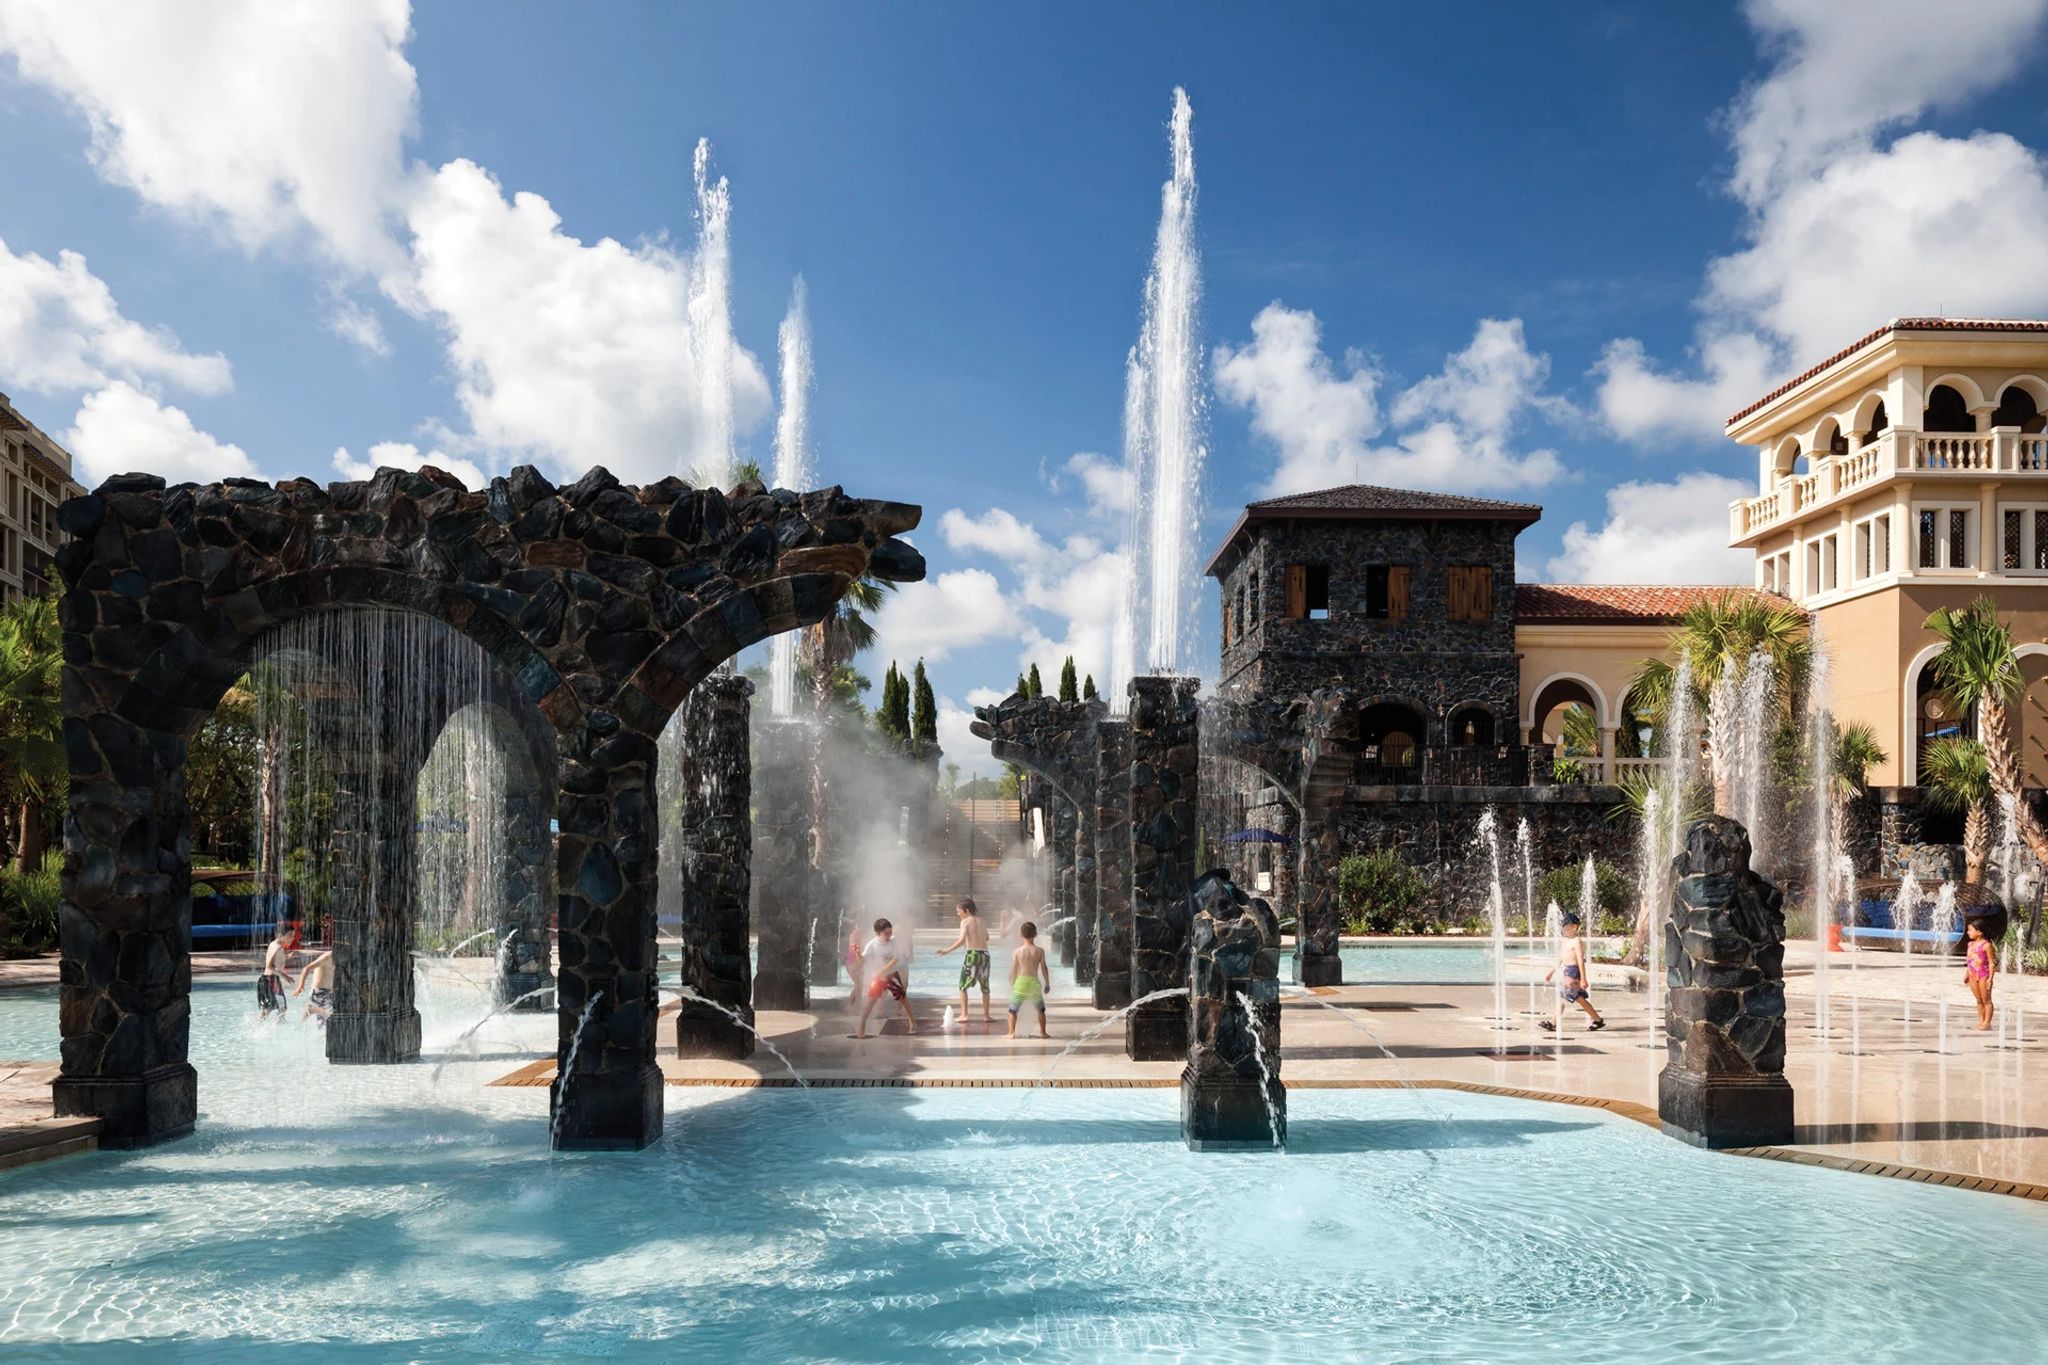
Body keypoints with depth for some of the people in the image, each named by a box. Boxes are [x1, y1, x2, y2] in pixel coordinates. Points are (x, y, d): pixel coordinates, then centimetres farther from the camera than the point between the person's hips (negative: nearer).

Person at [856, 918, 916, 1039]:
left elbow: (896, 959, -21)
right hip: (877, 976, -1)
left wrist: (883, 970, -31)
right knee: (871, 1000, -13)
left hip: (892, 974, 1)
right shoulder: (872, 945, -18)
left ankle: (912, 1022, 24)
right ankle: (861, 1027, -5)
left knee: (903, 998, 6)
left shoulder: (894, 941, -16)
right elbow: (862, 961, -18)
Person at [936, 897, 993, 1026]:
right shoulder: (981, 921, 13)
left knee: (963, 986, 6)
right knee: (985, 987, 14)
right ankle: (986, 1015, 14)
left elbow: (962, 940, -17)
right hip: (985, 954, 5)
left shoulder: (965, 922, -4)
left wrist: (947, 950, -15)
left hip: (972, 954, -5)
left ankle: (964, 1015, -1)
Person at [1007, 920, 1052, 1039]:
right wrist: (1047, 984, 12)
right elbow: (1044, 968, 0)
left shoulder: (1017, 952, -4)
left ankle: (1012, 1033, 1)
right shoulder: (1040, 951, -3)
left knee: (1013, 1009, 9)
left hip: (1021, 982, -1)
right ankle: (1042, 1032, 21)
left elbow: (1013, 971, -1)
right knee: (1041, 1009, 20)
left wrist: (1012, 985, 12)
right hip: (1035, 982, 1)